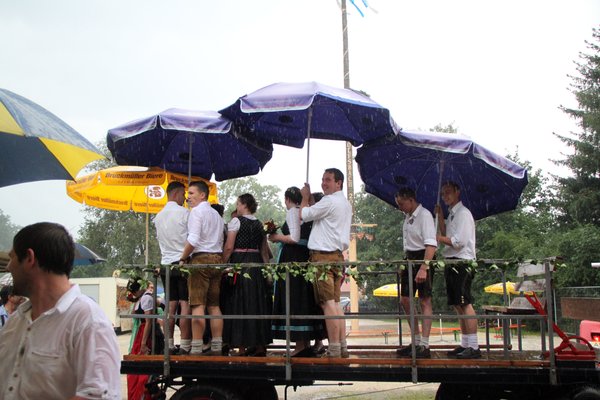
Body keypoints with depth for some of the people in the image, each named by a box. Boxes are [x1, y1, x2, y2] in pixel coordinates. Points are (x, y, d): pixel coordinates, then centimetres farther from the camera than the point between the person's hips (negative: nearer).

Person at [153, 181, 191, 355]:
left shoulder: (158, 216, 13)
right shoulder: (184, 212, -7)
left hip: (166, 263, 6)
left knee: (171, 305, 8)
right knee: (185, 304, -5)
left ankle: (169, 345, 7)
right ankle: (185, 345, -8)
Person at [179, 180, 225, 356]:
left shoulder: (196, 211, -5)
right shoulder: (216, 214, 21)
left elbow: (193, 239, -16)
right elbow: (221, 241, 16)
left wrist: (183, 258, -6)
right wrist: (220, 262, 16)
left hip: (201, 258, -8)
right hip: (217, 258, 8)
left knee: (198, 305, -10)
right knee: (214, 305, 8)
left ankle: (196, 349, -13)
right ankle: (216, 347, 7)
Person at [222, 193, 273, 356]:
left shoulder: (236, 221, -5)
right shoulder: (259, 224, 13)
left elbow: (229, 247, -12)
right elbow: (264, 250, 13)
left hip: (240, 263, -6)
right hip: (257, 263, 6)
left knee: (240, 304, -2)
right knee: (258, 304, 10)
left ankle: (242, 347, -3)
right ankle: (260, 345, 14)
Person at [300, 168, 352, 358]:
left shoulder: (329, 201, -11)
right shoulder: (346, 204, 19)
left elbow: (304, 214, -4)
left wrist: (305, 197, 13)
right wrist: (311, 200, 25)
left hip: (323, 256, -9)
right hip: (338, 255, 9)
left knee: (328, 303, -10)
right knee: (336, 303, 11)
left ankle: (334, 350, -12)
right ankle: (342, 347, 10)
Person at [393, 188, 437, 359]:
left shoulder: (424, 215, -13)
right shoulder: (407, 217, 14)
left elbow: (431, 244, -22)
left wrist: (423, 268, -30)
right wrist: (404, 265, 19)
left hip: (423, 258, -9)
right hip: (409, 259, 9)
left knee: (424, 300, -7)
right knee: (406, 300, 10)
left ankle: (424, 346, -5)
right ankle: (416, 341, 19)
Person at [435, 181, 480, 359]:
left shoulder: (463, 213, -8)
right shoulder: (451, 214, 20)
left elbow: (459, 241, -15)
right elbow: (446, 237, 17)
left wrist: (439, 238, -5)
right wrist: (440, 217, 11)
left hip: (462, 261, -10)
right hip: (451, 262, 10)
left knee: (465, 304, -14)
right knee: (458, 305, 10)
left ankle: (473, 347, -16)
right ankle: (465, 344, 15)